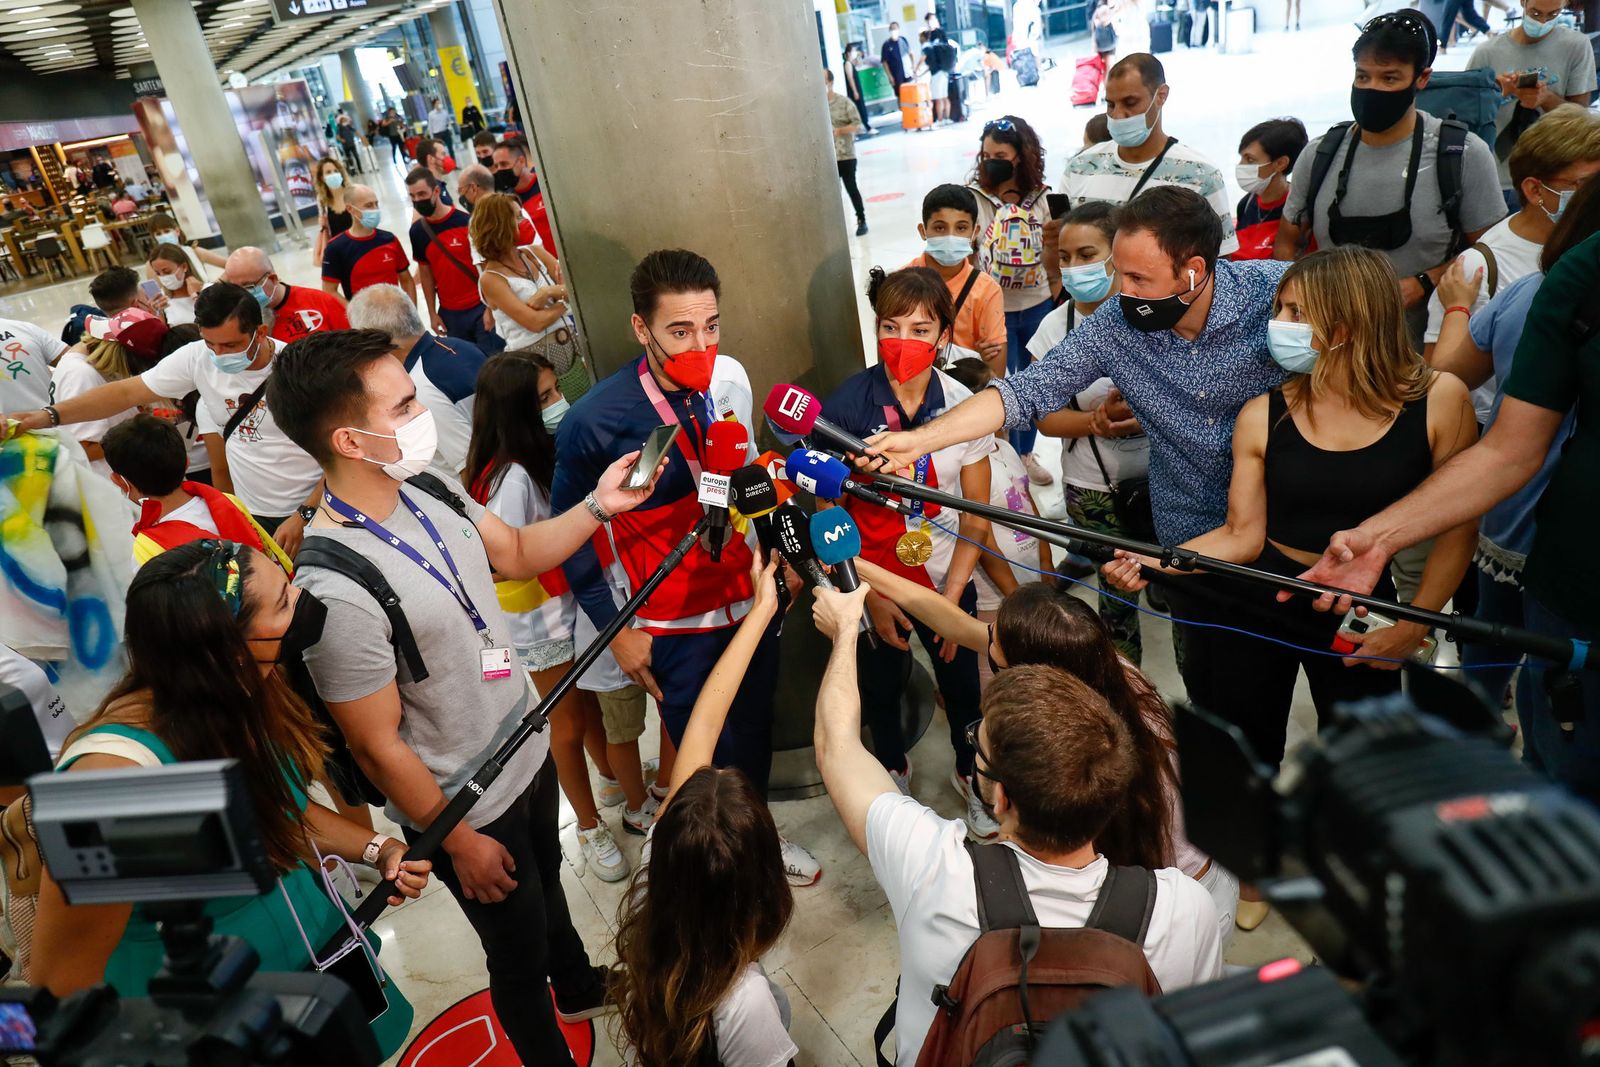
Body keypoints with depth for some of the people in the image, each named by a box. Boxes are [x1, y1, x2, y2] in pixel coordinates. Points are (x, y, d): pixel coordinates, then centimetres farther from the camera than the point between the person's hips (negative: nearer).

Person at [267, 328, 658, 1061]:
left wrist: (598, 505, -7)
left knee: (547, 883, 33)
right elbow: (378, 747, -24)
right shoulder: (336, 588, -34)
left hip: (527, 749, 8)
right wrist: (459, 844, -13)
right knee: (520, 953, 19)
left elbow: (515, 554, 8)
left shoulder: (431, 490, -11)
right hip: (468, 808, -7)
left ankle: (581, 989, 62)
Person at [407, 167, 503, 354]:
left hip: (481, 308, -4)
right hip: (450, 314, 4)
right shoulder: (417, 231, 4)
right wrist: (432, 313, 10)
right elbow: (425, 272, 12)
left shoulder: (466, 221, -10)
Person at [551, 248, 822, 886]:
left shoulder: (730, 378, -7)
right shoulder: (595, 421, -21)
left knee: (755, 735, 21)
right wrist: (615, 629, -7)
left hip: (751, 599, 5)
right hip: (677, 627, -4)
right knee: (708, 761, 8)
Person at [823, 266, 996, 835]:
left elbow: (977, 513, -5)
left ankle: (971, 774, 45)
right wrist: (871, 597, -11)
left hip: (947, 582, 1)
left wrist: (951, 597, -9)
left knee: (962, 688, 15)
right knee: (881, 689, 20)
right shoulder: (844, 408, -17)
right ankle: (893, 767, 50)